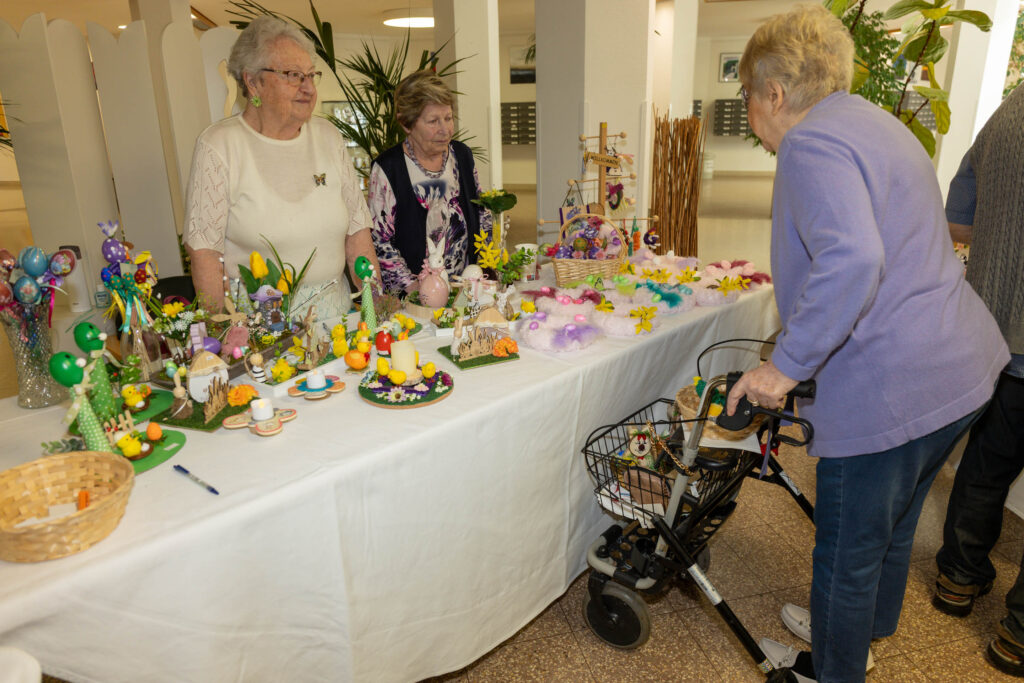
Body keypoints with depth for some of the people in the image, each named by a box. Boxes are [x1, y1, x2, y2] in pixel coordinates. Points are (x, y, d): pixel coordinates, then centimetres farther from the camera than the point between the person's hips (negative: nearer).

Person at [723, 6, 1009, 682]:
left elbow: (850, 259, -34)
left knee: (848, 552, 10)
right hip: (959, 366, 11)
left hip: (888, 390, -10)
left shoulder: (813, 144, -17)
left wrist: (786, 365, -27)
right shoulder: (876, 123, 15)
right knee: (894, 524, 28)